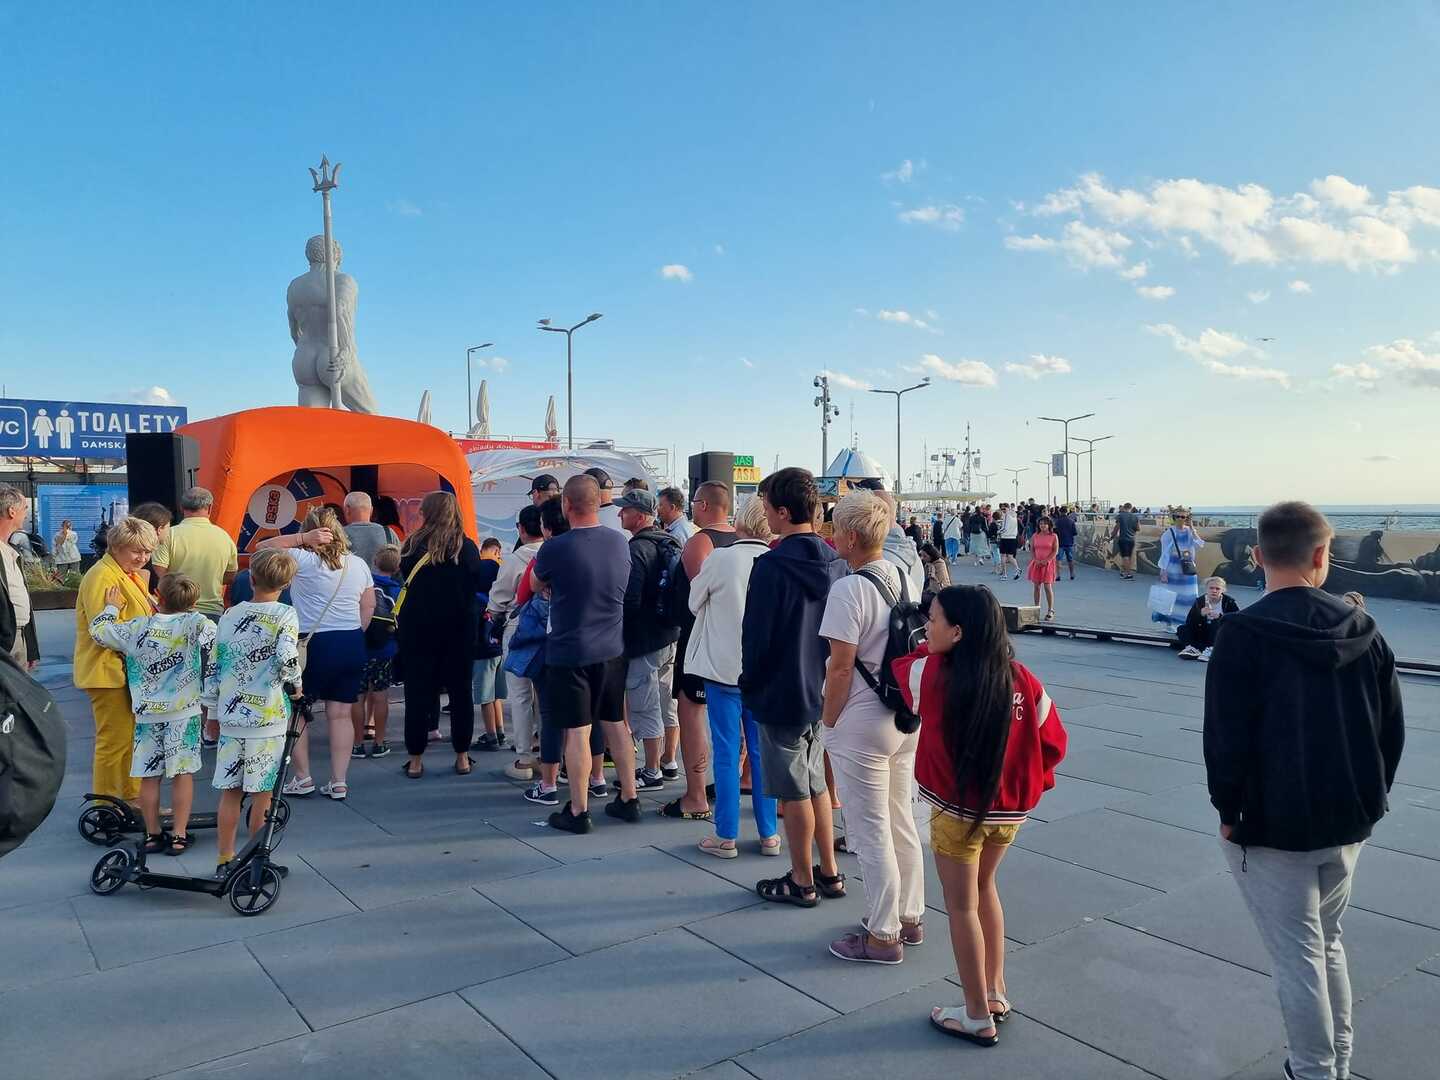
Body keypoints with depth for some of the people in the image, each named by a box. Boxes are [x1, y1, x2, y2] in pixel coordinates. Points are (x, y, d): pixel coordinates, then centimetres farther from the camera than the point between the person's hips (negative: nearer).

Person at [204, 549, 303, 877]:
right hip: (267, 718, -4)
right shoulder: (286, 614, -6)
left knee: (230, 791, 11)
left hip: (230, 716, 4)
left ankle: (225, 861, 19)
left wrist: (213, 709, 19)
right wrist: (297, 683, -1)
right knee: (262, 793, 5)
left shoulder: (229, 616, 7)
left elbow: (213, 666, 10)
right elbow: (287, 660, -21)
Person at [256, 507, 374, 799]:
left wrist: (303, 538, -4)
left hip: (314, 644, -5)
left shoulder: (303, 560, -7)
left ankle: (302, 778, 14)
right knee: (341, 714, 8)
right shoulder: (358, 564, 9)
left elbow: (263, 547, 2)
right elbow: (369, 606, 14)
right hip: (352, 646, 5)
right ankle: (339, 782, 9)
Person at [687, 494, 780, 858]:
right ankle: (768, 834, 19)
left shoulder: (720, 559, -13)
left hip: (724, 667, -3)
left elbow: (695, 603, 1)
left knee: (727, 753, 4)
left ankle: (726, 836, 10)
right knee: (763, 752, 11)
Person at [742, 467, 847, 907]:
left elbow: (755, 634, -16)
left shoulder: (772, 566, -20)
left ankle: (802, 882, 19)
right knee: (815, 782, 20)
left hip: (781, 693, -7)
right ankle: (829, 872, 29)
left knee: (794, 792, 6)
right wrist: (825, 677, 16)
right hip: (821, 690, 7)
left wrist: (750, 684, 0)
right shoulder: (834, 561, 0)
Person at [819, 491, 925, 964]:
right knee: (901, 822, 19)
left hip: (862, 723, -8)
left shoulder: (848, 589, -19)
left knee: (870, 831, 4)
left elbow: (841, 667, -19)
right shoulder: (902, 576, 4)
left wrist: (828, 721, -7)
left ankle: (883, 935, 15)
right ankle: (909, 917, 32)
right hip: (906, 716, 8)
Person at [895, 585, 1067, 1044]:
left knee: (962, 907, 10)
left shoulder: (931, 674, -16)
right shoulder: (1021, 678, -7)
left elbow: (900, 668, 6)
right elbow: (1052, 740, -1)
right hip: (1010, 810, 5)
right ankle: (996, 994, 33)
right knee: (984, 888, 25)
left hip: (957, 811, -5)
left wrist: (927, 649, 22)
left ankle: (978, 1017, 20)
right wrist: (1027, 784, 13)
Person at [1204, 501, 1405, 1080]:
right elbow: (1392, 727, 6)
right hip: (1348, 823, 6)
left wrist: (1229, 810, -4)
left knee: (1297, 956, 5)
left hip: (1273, 828, -6)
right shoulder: (1361, 628, 0)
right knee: (1327, 943, 22)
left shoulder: (1243, 634, -17)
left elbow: (1226, 737, -17)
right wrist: (1367, 798, 16)